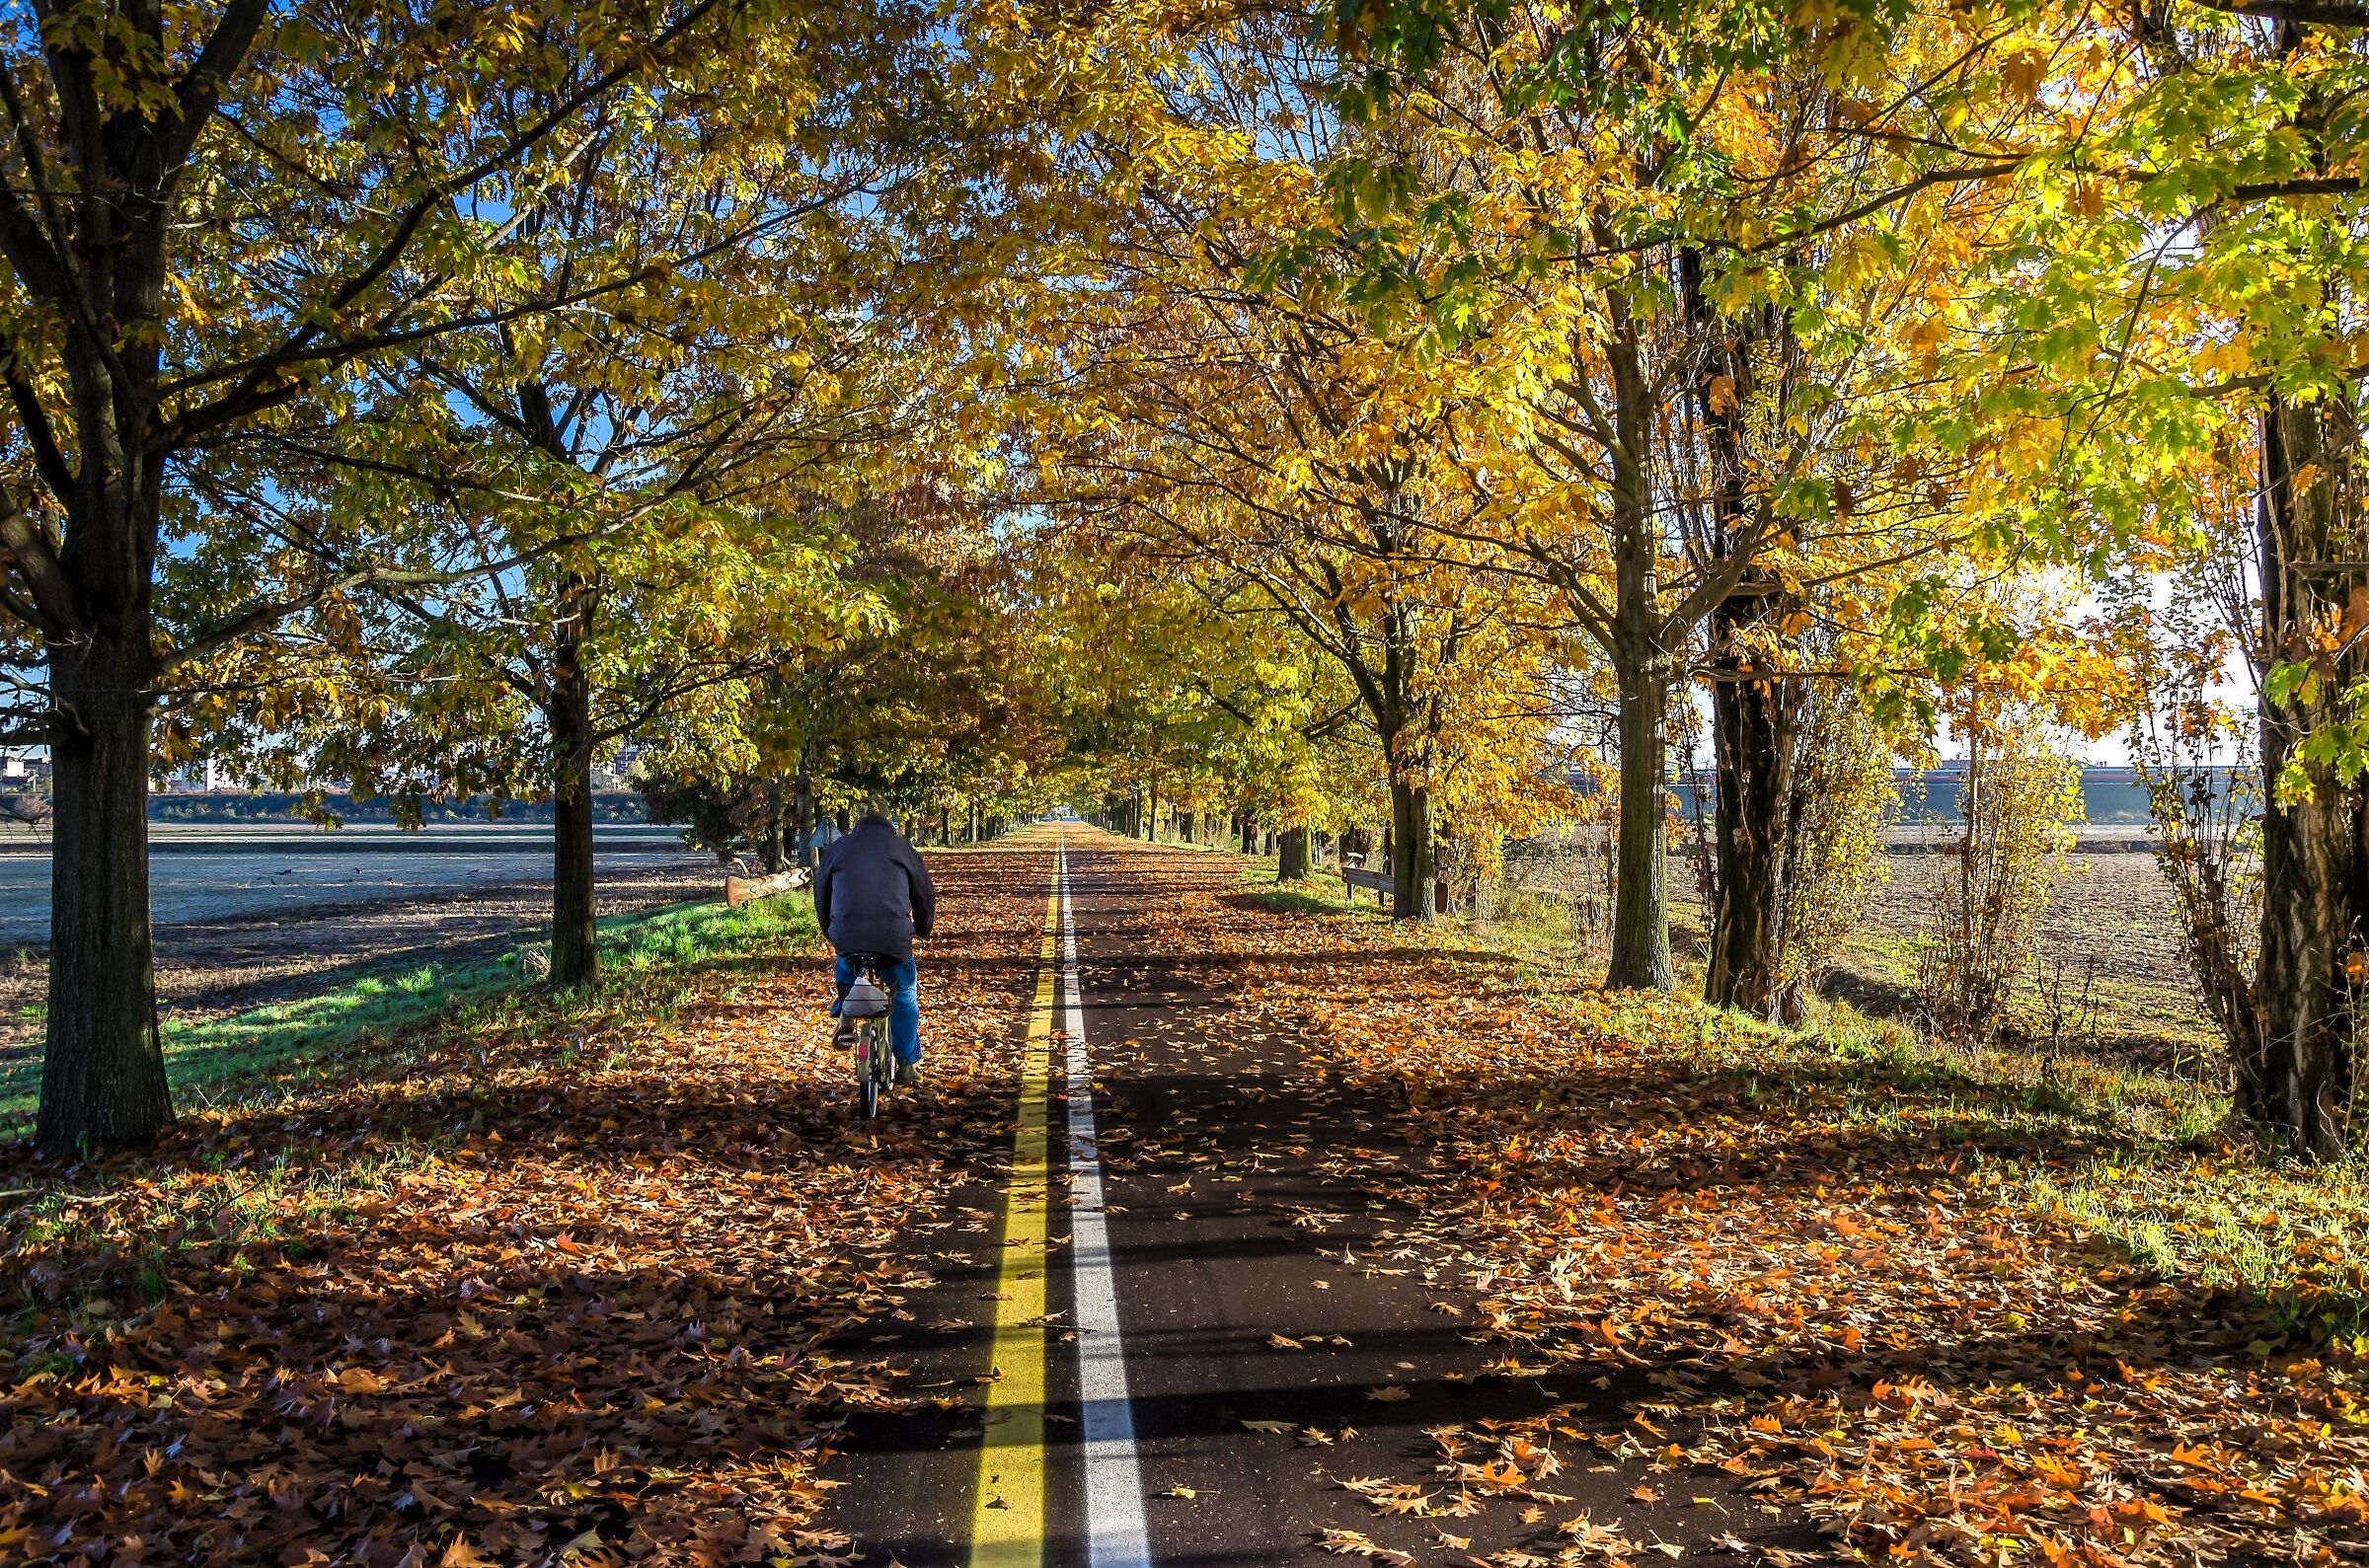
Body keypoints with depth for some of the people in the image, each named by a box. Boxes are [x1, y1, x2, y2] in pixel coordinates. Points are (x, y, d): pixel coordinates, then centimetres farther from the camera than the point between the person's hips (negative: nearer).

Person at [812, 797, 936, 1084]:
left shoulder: (838, 847, 14)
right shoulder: (901, 847, 10)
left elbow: (821, 894, 22)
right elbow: (925, 893, 16)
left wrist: (830, 932, 37)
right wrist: (923, 928, 34)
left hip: (847, 938, 2)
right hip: (894, 938, -1)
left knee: (844, 974, 35)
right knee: (905, 994, 19)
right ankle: (907, 1063, 19)